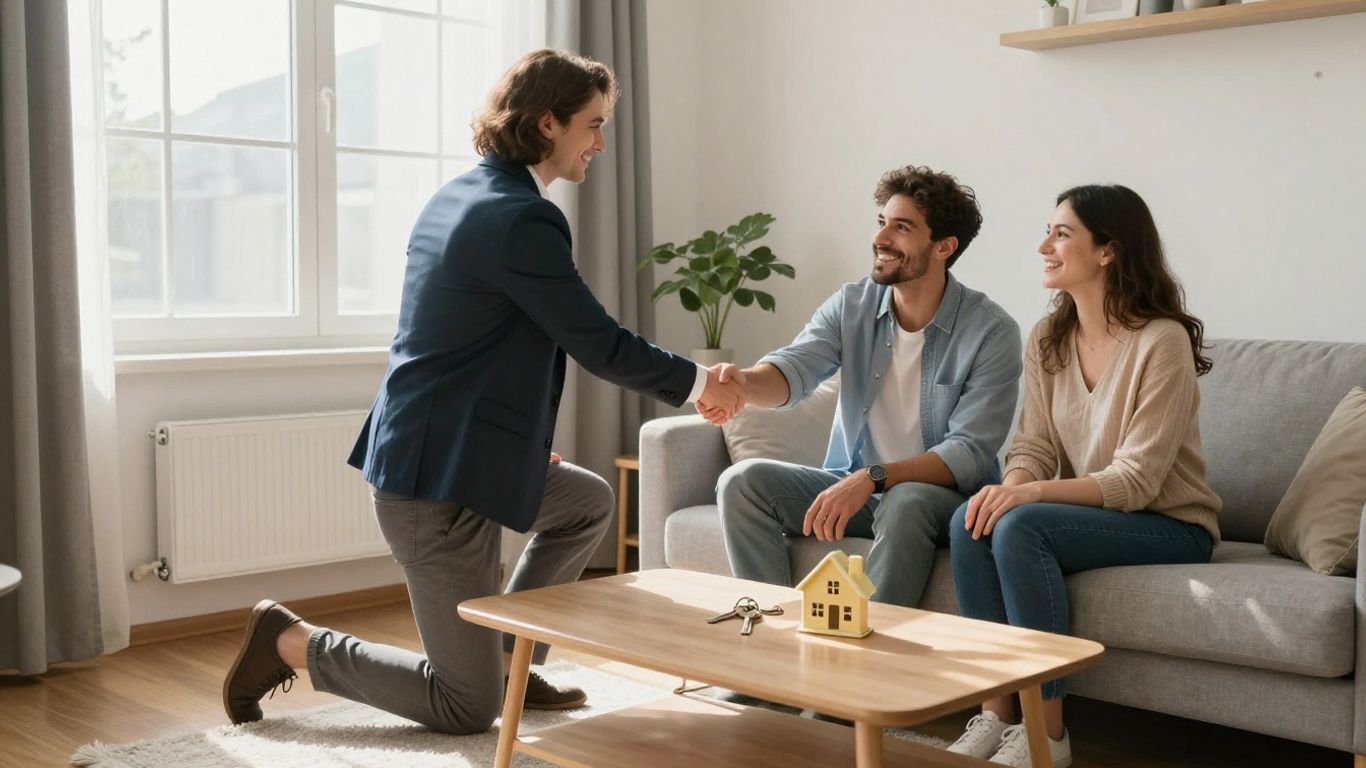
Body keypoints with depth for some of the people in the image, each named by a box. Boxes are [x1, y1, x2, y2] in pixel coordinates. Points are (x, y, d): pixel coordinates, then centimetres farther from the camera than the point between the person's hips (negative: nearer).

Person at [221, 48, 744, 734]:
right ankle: (290, 642, 7)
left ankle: (509, 659, 28)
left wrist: (521, 439, 19)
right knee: (468, 707, 3)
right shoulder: (523, 220, -20)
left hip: (421, 453, 10)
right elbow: (600, 345, -15)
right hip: (440, 480, -10)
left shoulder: (456, 196, 10)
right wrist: (694, 383, 1)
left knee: (589, 503, 27)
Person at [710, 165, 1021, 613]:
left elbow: (969, 455, -20)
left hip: (944, 496, -4)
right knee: (742, 481, -15)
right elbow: (794, 368, -17)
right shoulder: (851, 306, 0)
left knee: (904, 503, -38)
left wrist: (873, 478, -33)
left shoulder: (991, 332, -14)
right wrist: (743, 382, -41)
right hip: (852, 486, 5)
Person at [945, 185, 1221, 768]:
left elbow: (1136, 480, -20)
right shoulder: (1047, 340, 5)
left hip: (1169, 524, -6)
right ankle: (996, 713, -17)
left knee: (1020, 526, -30)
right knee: (972, 519, -22)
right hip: (1090, 514, 6)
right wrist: (1010, 484, -22)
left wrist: (1035, 492, -32)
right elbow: (1034, 445, 2)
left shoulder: (1162, 341, -16)